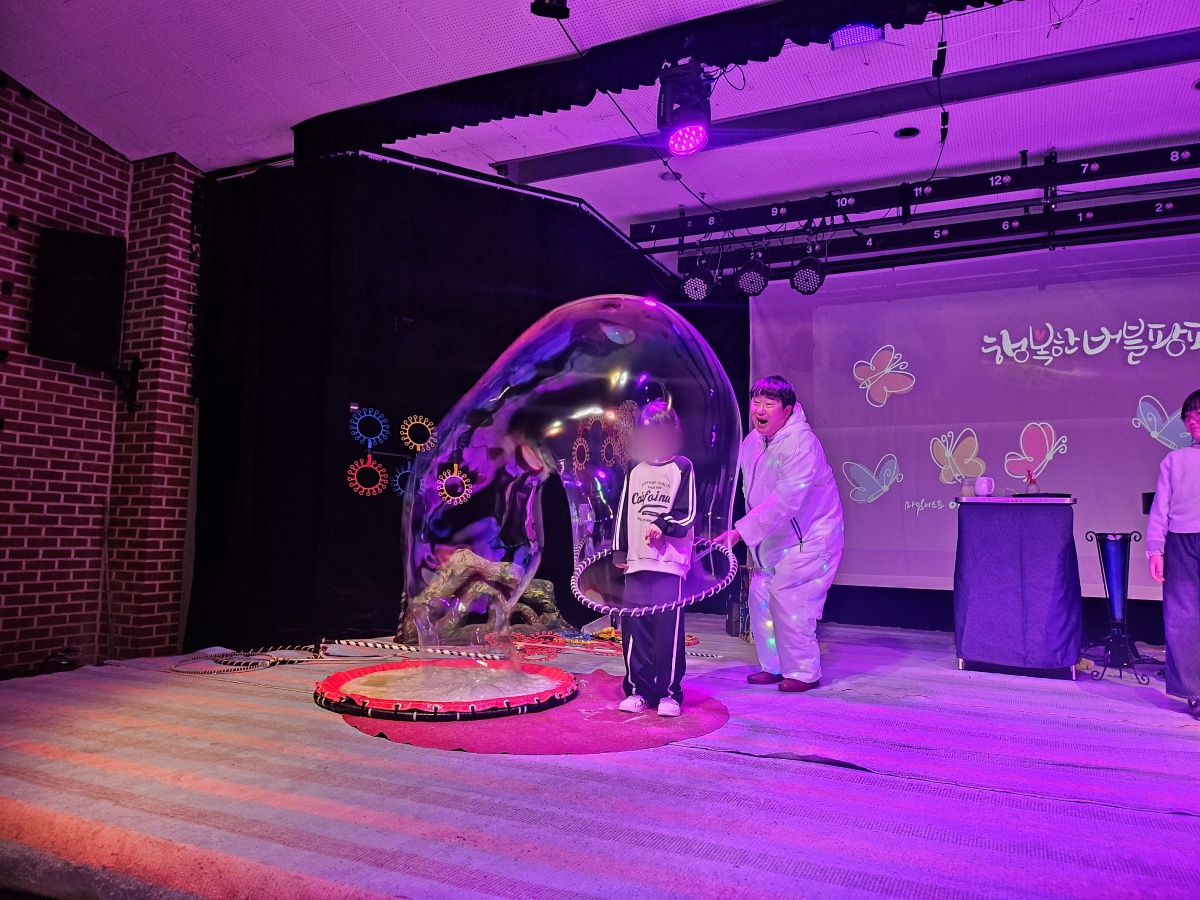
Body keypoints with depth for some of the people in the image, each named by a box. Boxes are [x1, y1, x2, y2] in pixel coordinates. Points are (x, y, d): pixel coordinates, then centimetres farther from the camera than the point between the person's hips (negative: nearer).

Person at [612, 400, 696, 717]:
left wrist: (664, 525, -18)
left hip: (670, 563, -4)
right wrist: (620, 551, 12)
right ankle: (638, 690, 18)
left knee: (668, 631, -3)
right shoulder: (634, 472, 16)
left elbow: (689, 514, -3)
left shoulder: (682, 468, 2)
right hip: (636, 563, 4)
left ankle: (669, 693, 9)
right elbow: (623, 513, 17)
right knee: (634, 629, 5)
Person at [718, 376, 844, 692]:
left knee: (788, 597, -10)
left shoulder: (800, 443, -24)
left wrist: (742, 531, -30)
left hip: (811, 535, -8)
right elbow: (753, 494, 14)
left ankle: (803, 672, 7)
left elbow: (785, 500, -30)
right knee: (760, 593, 6)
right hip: (775, 536, 8)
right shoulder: (752, 441, 2)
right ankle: (773, 666, 21)